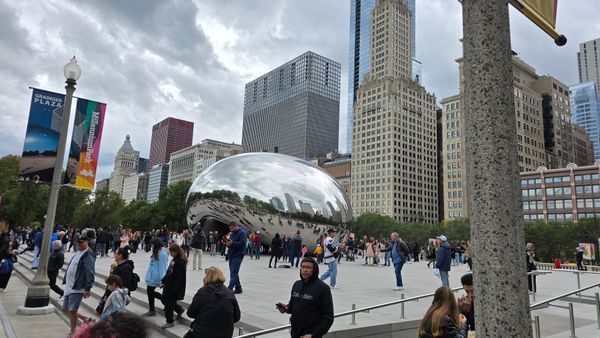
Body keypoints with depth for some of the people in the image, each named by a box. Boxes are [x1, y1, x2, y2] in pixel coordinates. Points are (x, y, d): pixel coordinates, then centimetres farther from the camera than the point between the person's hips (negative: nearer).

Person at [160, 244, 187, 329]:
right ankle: (179, 309, 35)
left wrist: (175, 289, -24)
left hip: (174, 287, -10)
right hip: (168, 285, 10)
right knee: (164, 300, 20)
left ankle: (170, 322, 18)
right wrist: (164, 281, 15)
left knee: (169, 304, 0)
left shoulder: (180, 262, -23)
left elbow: (179, 277, -24)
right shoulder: (175, 259, 6)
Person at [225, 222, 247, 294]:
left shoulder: (242, 232, -9)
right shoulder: (232, 233, 17)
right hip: (231, 255, 9)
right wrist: (227, 243, -3)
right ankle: (238, 288, 22)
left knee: (233, 273, -12)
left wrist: (232, 243, -23)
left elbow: (242, 243, -20)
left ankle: (230, 288, -13)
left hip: (238, 255, -9)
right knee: (234, 272, 12)